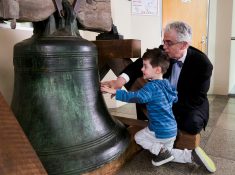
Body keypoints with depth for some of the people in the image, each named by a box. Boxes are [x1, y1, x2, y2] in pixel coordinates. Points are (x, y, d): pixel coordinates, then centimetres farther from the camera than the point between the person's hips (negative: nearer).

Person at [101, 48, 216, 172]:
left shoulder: (151, 87, -21)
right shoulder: (167, 84, 5)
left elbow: (135, 97, -33)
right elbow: (175, 99, 18)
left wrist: (114, 92, -33)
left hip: (160, 132, -8)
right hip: (172, 130, 8)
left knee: (138, 137, 17)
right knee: (167, 154, 25)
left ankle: (160, 151, 2)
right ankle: (192, 155, 7)